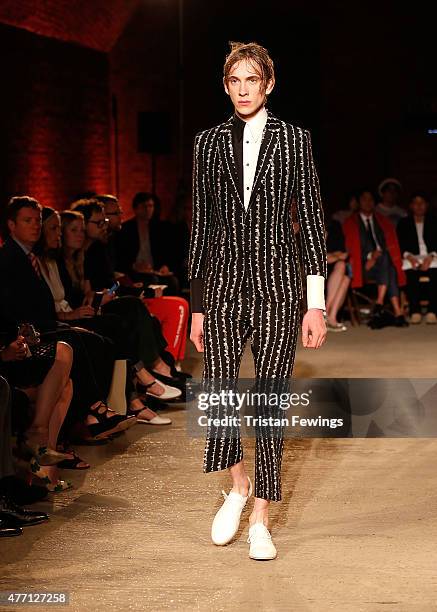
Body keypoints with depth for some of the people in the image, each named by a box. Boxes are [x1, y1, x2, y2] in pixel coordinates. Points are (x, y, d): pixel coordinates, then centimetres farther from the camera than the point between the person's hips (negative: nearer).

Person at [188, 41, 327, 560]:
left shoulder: (293, 139, 3)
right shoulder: (209, 143, 9)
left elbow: (311, 220, 1)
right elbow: (201, 224, 10)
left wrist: (316, 304, -3)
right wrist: (196, 304, 8)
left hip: (277, 284, -2)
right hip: (224, 282, 2)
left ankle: (260, 518, 10)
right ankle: (238, 485, 26)